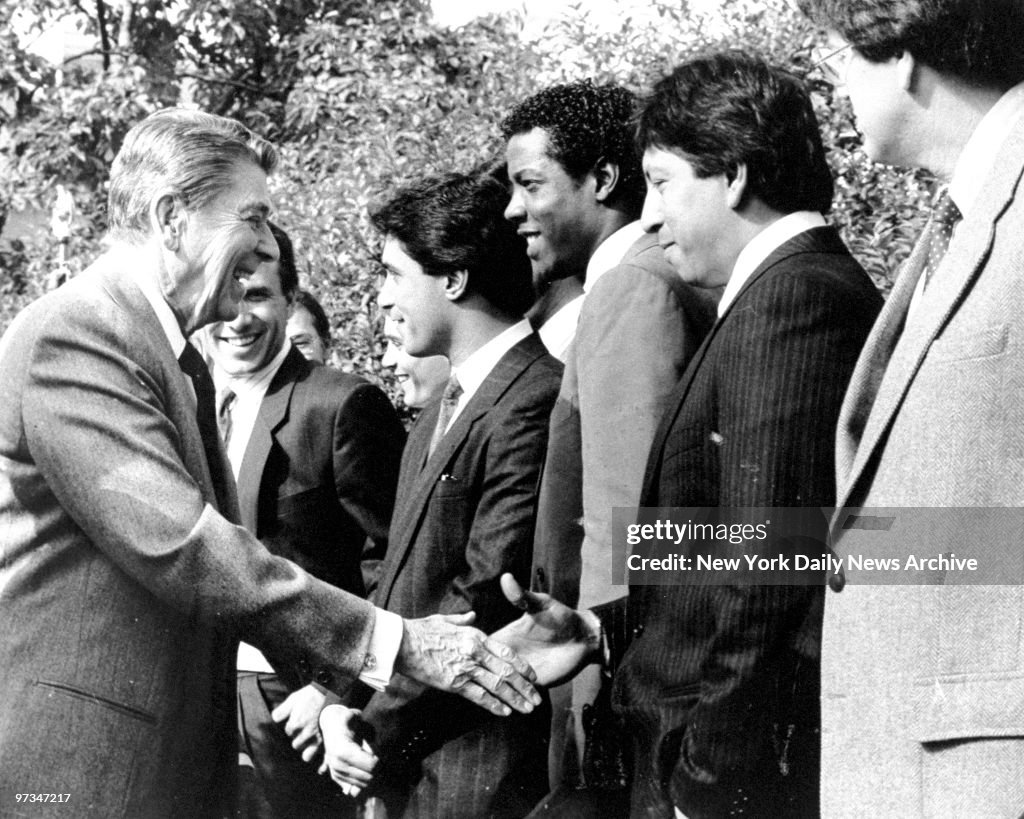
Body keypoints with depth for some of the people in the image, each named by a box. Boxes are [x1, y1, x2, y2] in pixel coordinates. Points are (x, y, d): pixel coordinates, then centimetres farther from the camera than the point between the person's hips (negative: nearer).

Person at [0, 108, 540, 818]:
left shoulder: (178, 359, 17)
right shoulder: (74, 336, -16)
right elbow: (179, 547, -23)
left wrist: (326, 677, 6)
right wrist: (395, 642, -21)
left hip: (172, 755, 9)